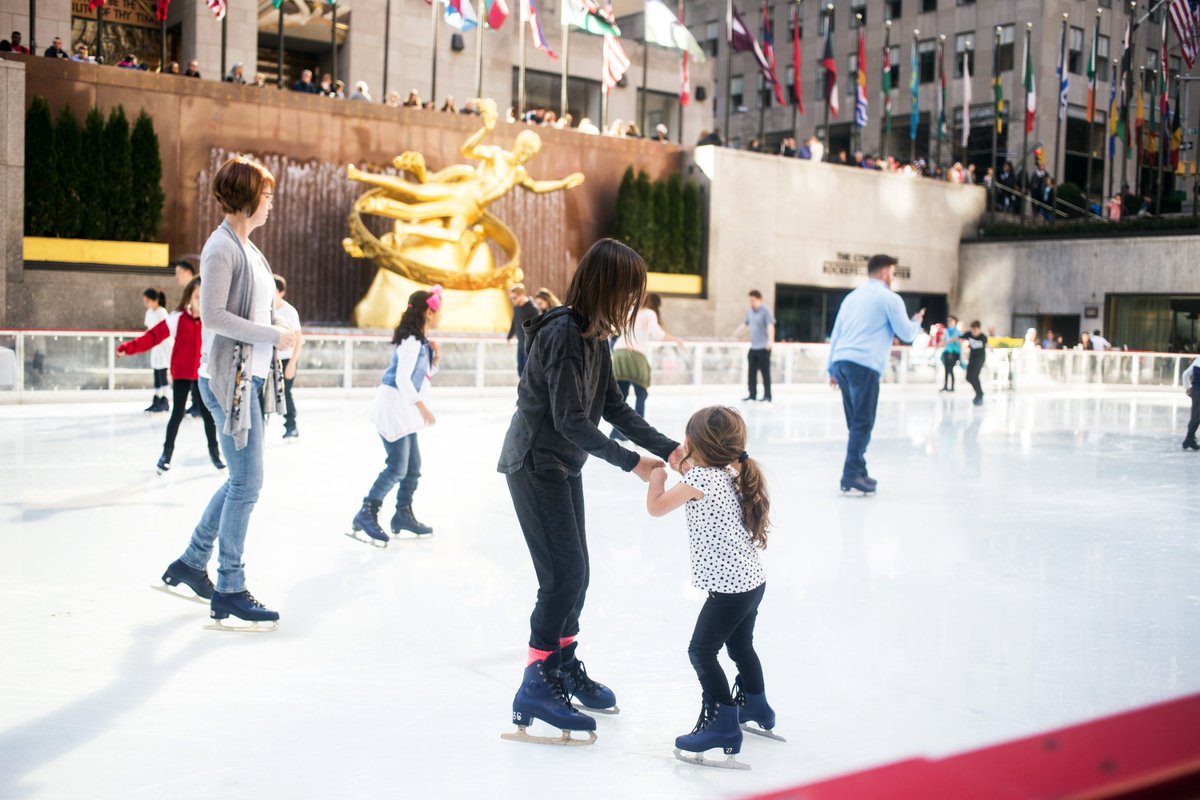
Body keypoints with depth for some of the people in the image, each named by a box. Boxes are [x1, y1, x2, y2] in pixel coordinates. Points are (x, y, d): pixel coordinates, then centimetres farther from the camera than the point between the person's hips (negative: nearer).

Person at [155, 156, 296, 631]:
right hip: (228, 378, -10)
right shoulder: (221, 247, -13)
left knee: (242, 480, 16)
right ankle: (228, 591, 4)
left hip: (251, 377, 10)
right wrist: (274, 335, -17)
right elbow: (213, 315, -20)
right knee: (247, 482, -5)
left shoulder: (246, 247, 16)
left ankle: (191, 563, 30)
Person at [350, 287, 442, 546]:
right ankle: (365, 516, -4)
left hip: (404, 410, 10)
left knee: (413, 465, 12)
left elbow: (428, 372, 21)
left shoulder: (420, 340, 12)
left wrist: (434, 355, 3)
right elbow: (403, 378, -23)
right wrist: (422, 407, -25)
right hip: (393, 405, -10)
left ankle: (403, 515, 22)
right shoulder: (411, 341, -17)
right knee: (397, 467, -10)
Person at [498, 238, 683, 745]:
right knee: (565, 574, -9)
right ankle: (535, 689, 1)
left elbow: (613, 407, 8)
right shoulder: (563, 334, -23)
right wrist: (631, 463, -23)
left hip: (564, 465, 9)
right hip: (534, 464, -9)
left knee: (575, 573, 15)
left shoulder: (595, 336, 5)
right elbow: (570, 419, -25)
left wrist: (668, 449, 0)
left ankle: (564, 666, 32)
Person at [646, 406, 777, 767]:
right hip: (751, 581, 10)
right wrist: (686, 470, 12)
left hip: (728, 586, -10)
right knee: (740, 645, 26)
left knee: (701, 651, -3)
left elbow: (655, 506, -12)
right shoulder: (736, 473, 7)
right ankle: (755, 706, 43)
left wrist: (659, 472, 3)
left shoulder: (699, 478, -17)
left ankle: (722, 724, -1)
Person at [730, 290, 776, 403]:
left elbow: (770, 326, -23)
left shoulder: (766, 311, -11)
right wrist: (735, 333, 37)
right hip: (753, 347, 7)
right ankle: (752, 395, 18)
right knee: (752, 372, 9)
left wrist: (770, 340, -38)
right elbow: (744, 324, 28)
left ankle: (767, 396, 2)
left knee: (765, 372, -3)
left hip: (763, 347, -7)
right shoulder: (750, 312, 12)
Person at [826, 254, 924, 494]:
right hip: (864, 365, -7)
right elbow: (906, 334, 4)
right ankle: (851, 475, -13)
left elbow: (836, 334, 20)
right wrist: (917, 322, 26)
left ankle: (858, 472, 18)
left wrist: (832, 368, 22)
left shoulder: (852, 297, 22)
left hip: (841, 361, 7)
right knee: (863, 423, -7)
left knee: (856, 422, 14)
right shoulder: (890, 298, 1)